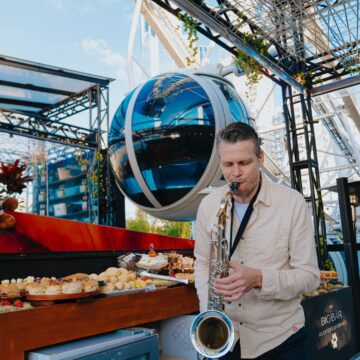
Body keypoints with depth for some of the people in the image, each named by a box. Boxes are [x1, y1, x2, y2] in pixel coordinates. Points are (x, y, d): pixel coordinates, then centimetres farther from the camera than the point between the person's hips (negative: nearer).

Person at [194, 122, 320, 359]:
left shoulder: (293, 202, -13)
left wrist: (259, 279, -27)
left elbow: (310, 276, -11)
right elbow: (202, 263, 6)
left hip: (281, 338, -2)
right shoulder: (208, 205, -4)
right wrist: (208, 312, -8)